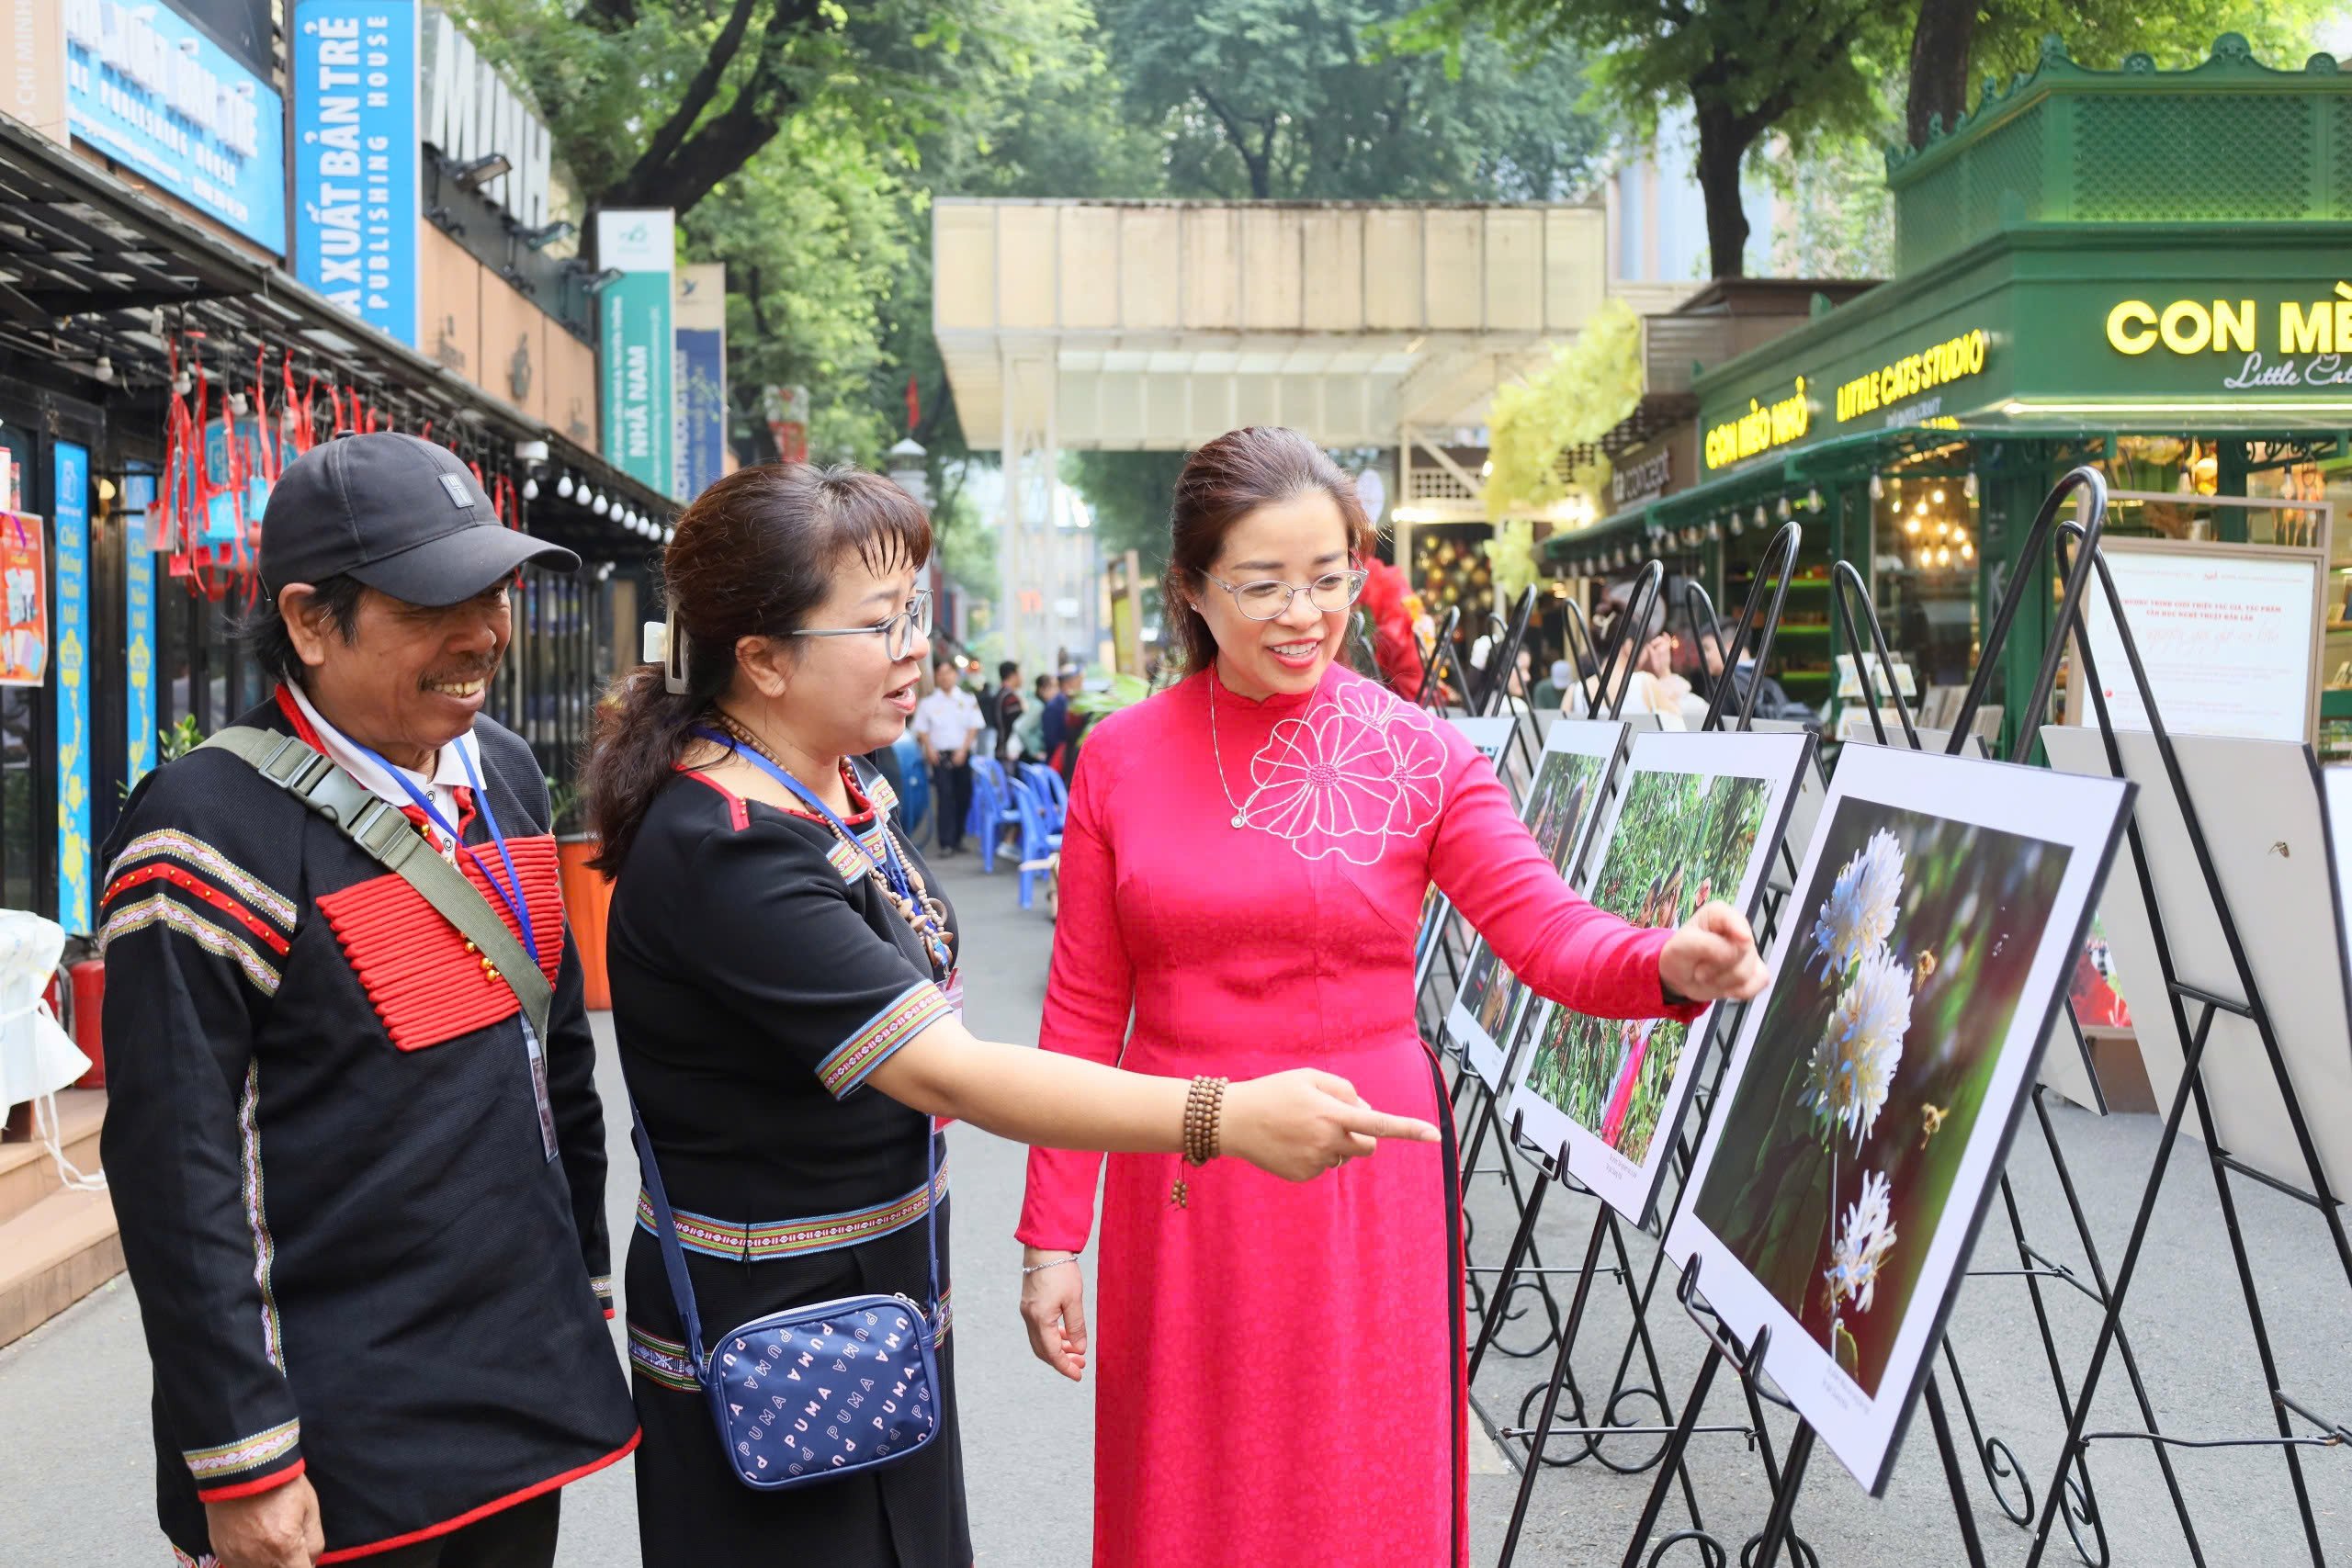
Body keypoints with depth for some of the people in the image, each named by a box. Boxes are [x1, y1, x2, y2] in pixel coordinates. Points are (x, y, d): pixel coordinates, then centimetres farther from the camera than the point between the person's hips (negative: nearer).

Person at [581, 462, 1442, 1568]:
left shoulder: (836, 791, 4)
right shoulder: (722, 850, -27)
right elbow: (946, 1072, -32)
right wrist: (1228, 1118, -33)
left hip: (880, 1300, 9)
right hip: (767, 1347, -9)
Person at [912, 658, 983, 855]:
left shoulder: (967, 701, 8)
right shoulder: (928, 703, 7)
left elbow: (974, 727, 4)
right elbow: (922, 729, 8)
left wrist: (963, 750, -7)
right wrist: (929, 748, -8)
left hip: (961, 755, 2)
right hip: (939, 755, -2)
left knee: (963, 797, 3)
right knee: (945, 798, -11)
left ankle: (957, 839, 15)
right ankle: (946, 843, -13)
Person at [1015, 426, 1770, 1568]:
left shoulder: (1418, 755, -3)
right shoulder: (1122, 758, -1)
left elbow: (1550, 931, -12)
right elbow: (1084, 1009, 1)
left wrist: (1669, 966, -34)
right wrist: (1050, 1237, 0)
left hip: (1367, 1186, -1)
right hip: (1179, 1190, 1)